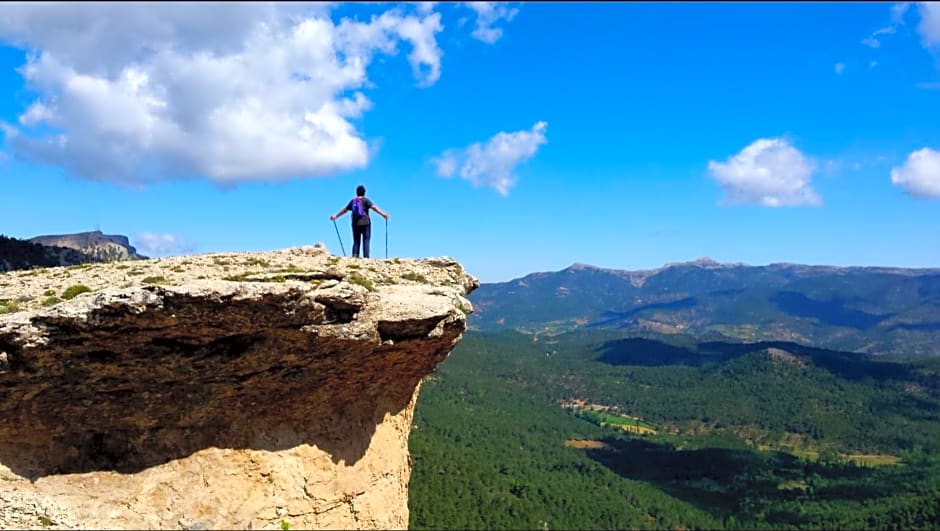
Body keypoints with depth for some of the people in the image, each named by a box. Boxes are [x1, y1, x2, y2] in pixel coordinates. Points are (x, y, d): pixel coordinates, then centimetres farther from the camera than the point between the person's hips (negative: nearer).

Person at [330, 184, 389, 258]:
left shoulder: (353, 201, 14)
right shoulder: (365, 200, 0)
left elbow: (345, 210, 23)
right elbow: (374, 207, -13)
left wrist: (336, 216, 36)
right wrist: (383, 214, -20)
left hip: (355, 224, 4)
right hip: (365, 223, -4)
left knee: (356, 241, 9)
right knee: (366, 240, -4)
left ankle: (355, 255, -2)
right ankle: (366, 257, -12)